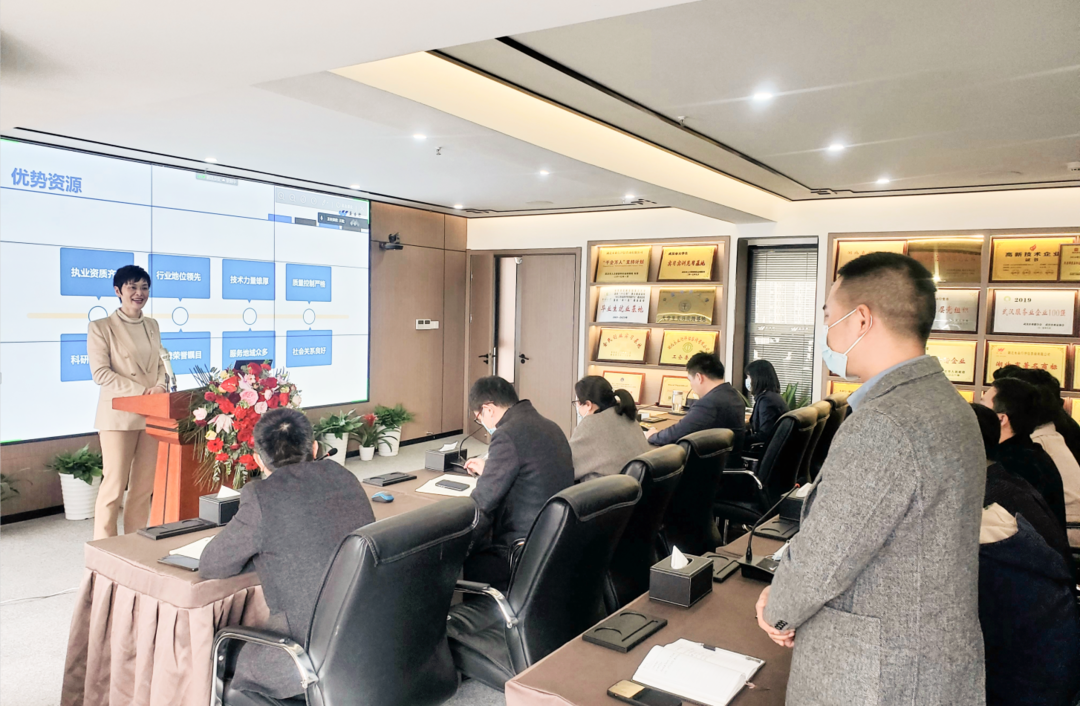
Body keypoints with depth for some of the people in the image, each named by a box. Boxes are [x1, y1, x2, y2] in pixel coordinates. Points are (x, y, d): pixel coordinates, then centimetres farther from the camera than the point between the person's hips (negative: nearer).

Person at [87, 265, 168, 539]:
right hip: (118, 415, -5)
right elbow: (100, 372, -9)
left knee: (144, 486, 8)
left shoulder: (152, 325, 14)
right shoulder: (100, 327, -2)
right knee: (114, 485, -3)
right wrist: (143, 391, -16)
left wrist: (160, 386, -5)